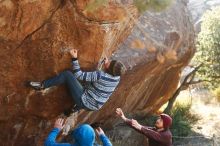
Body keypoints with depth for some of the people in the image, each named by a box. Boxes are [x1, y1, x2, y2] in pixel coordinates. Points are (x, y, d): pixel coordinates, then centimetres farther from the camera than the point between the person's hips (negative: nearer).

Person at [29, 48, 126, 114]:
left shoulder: (100, 75, -25)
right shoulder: (117, 78, -6)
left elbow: (79, 75, -21)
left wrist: (74, 58, -18)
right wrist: (107, 63, 10)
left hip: (85, 102, -7)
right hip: (95, 106, 7)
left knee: (67, 74, -12)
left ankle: (42, 85, -4)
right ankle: (77, 108, 40)